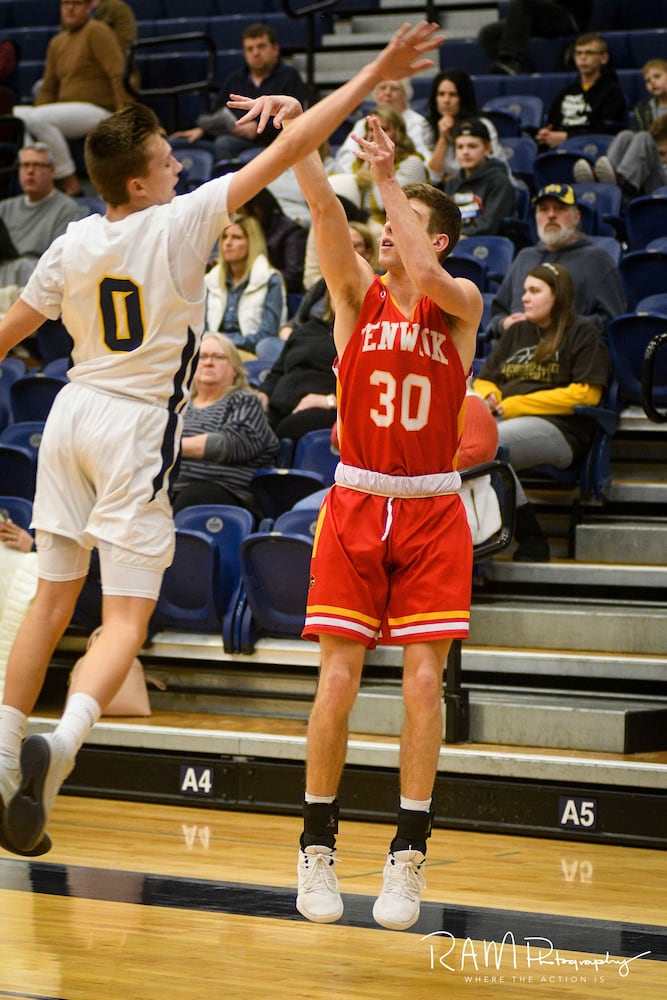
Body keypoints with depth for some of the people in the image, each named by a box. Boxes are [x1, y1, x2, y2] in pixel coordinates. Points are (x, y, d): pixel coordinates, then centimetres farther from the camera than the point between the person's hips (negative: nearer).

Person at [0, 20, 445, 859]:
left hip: (72, 413, 5)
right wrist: (373, 75, -9)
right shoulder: (180, 224, -12)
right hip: (138, 427, -5)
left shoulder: (71, 245, 1)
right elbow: (288, 151, -12)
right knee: (126, 620, -6)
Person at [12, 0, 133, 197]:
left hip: (98, 110, -8)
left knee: (39, 118, -30)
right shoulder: (57, 42, 19)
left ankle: (70, 184, -24)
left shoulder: (96, 31, -4)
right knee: (16, 114, -10)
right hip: (69, 112, 8)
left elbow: (118, 74, -12)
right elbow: (48, 89, 19)